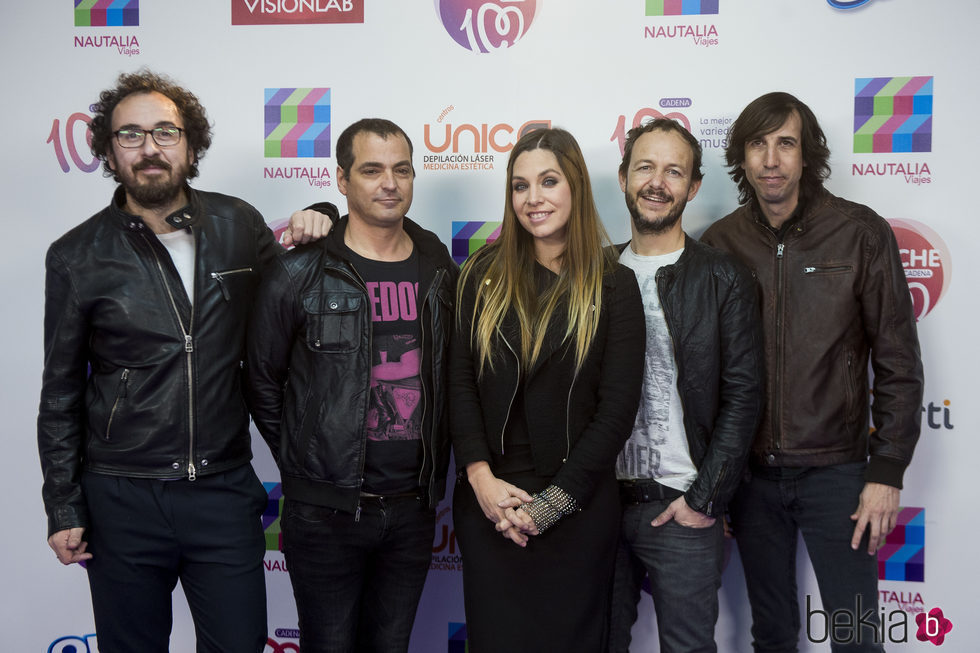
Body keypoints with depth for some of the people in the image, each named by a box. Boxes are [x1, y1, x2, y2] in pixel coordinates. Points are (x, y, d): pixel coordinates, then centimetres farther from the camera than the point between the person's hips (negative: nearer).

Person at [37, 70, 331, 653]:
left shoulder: (238, 225, 1)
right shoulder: (78, 256, -2)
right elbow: (60, 394, 3)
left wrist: (312, 229, -3)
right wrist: (63, 508, 1)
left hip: (225, 490, 1)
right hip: (122, 499, -1)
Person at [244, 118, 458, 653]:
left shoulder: (440, 272, 4)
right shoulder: (299, 276, -8)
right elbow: (262, 382, -1)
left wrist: (434, 476, 8)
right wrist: (303, 465, 1)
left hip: (413, 509, 4)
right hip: (325, 512, -3)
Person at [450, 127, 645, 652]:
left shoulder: (613, 285, -2)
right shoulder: (485, 274, 5)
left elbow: (618, 407, -6)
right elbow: (459, 379, 1)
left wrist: (552, 502, -10)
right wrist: (480, 477, -10)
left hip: (577, 507, -1)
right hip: (487, 501, 2)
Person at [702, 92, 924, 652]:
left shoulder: (861, 233, -5)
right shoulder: (720, 243, 1)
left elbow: (898, 362, -3)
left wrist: (888, 472, -7)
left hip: (835, 471, -2)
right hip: (750, 474, 2)